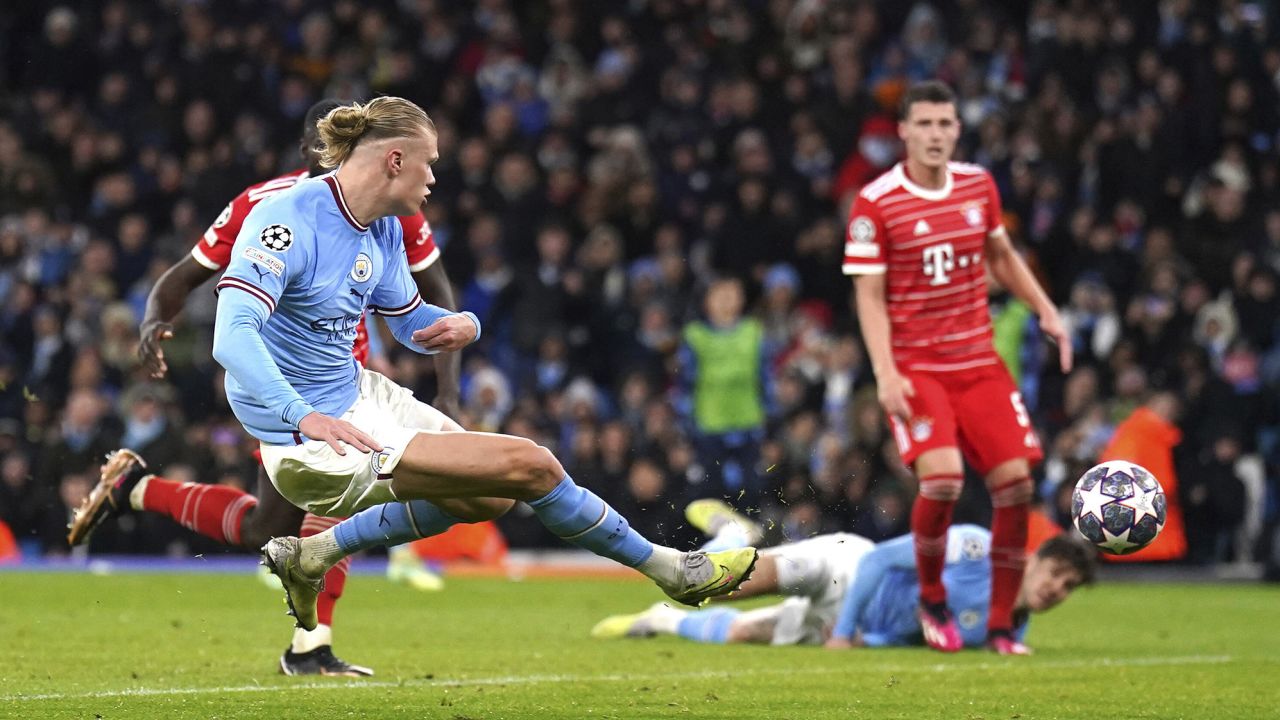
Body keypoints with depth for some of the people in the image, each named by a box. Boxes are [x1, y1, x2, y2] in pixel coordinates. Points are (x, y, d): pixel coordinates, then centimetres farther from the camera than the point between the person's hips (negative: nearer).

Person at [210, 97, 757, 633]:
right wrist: (303, 417, -47)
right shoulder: (289, 220, -22)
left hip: (357, 391, 10)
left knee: (487, 498, 27)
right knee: (528, 465, -11)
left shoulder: (381, 231, 5)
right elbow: (231, 336, -34)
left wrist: (461, 326, -6)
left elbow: (411, 324, 19)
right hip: (315, 445, -10)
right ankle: (668, 569, 9)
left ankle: (311, 556, 31)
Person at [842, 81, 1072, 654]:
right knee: (942, 477, -24)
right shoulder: (875, 204, -9)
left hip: (978, 362, 5)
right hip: (915, 366, -5)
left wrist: (1046, 311, 12)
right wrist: (885, 372, -19)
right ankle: (931, 597, 3)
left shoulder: (978, 184, 6)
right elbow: (869, 294, -9)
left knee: (1015, 482, -5)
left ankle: (1001, 624, 8)